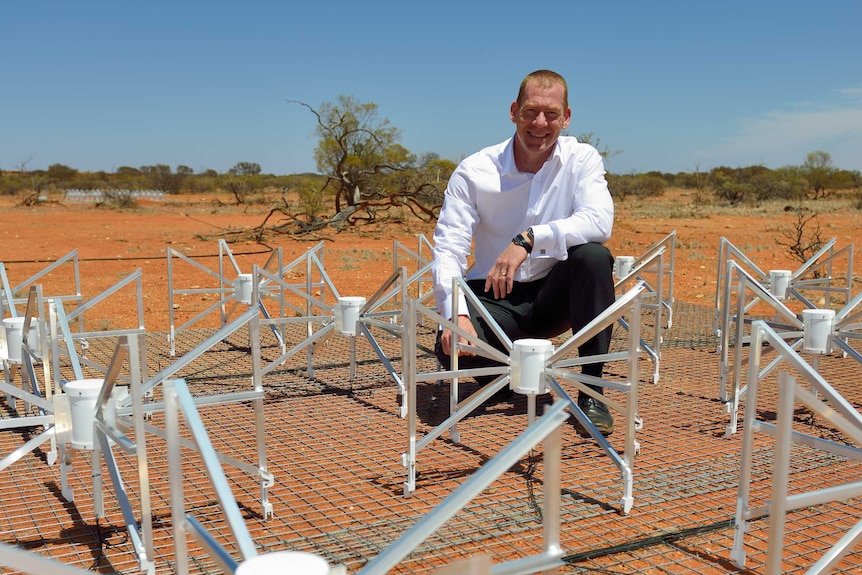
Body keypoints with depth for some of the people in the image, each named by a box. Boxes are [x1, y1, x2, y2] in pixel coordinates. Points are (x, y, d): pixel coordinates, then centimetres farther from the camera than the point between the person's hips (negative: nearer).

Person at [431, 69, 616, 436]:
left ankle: (591, 390, -18)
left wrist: (529, 239, -36)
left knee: (593, 255, -30)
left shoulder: (582, 159, -6)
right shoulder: (473, 172, -9)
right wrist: (456, 315, -31)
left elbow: (599, 222, -24)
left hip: (554, 296, 1)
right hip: (494, 298, 0)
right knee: (451, 348, -29)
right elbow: (448, 248, -15)